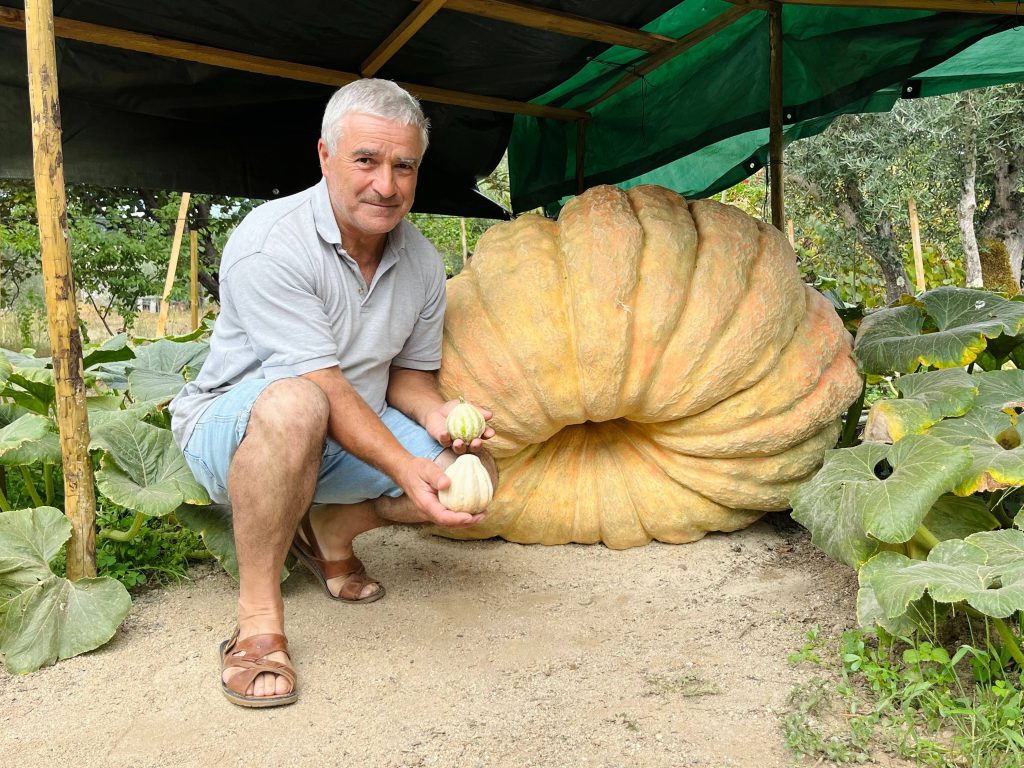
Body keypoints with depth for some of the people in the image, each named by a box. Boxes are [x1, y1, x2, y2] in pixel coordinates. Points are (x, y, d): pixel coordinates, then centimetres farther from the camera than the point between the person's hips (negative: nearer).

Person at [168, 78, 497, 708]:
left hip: (352, 437, 6)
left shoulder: (423, 262, -1)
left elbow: (410, 370, 6)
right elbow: (321, 385, -29)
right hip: (231, 427, -6)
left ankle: (330, 531, 12)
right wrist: (405, 468, -38)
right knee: (291, 406, -40)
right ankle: (258, 618, -23)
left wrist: (436, 414, -17)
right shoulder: (269, 242, -22)